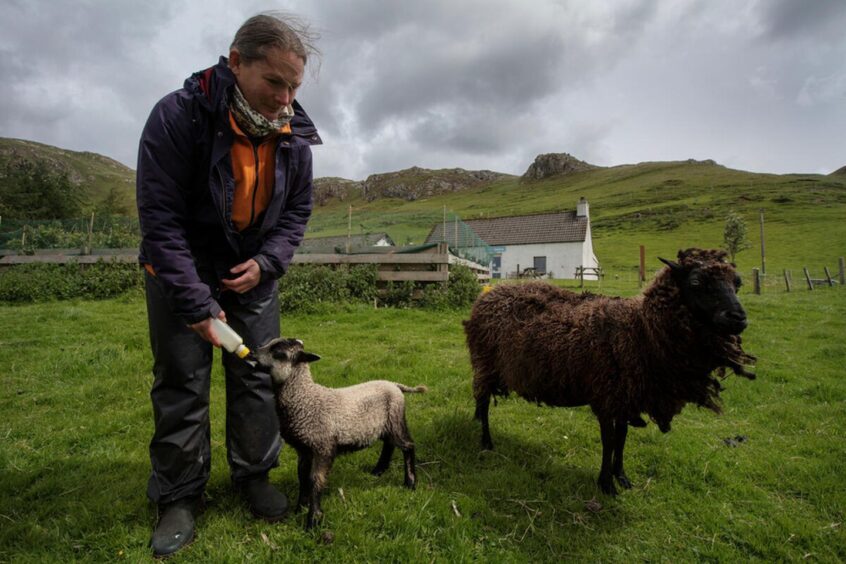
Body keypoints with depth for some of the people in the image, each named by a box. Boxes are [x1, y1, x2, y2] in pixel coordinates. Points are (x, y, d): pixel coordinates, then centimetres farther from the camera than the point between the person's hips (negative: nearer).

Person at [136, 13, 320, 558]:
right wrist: (196, 304, -25)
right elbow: (160, 219, -22)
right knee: (182, 382, 1)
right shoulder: (178, 117, -22)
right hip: (182, 270, -3)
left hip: (253, 271, 4)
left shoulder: (294, 133, -8)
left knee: (258, 375, 5)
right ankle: (180, 497, 17)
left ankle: (254, 476, 23)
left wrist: (267, 262, -13)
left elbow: (297, 209, 3)